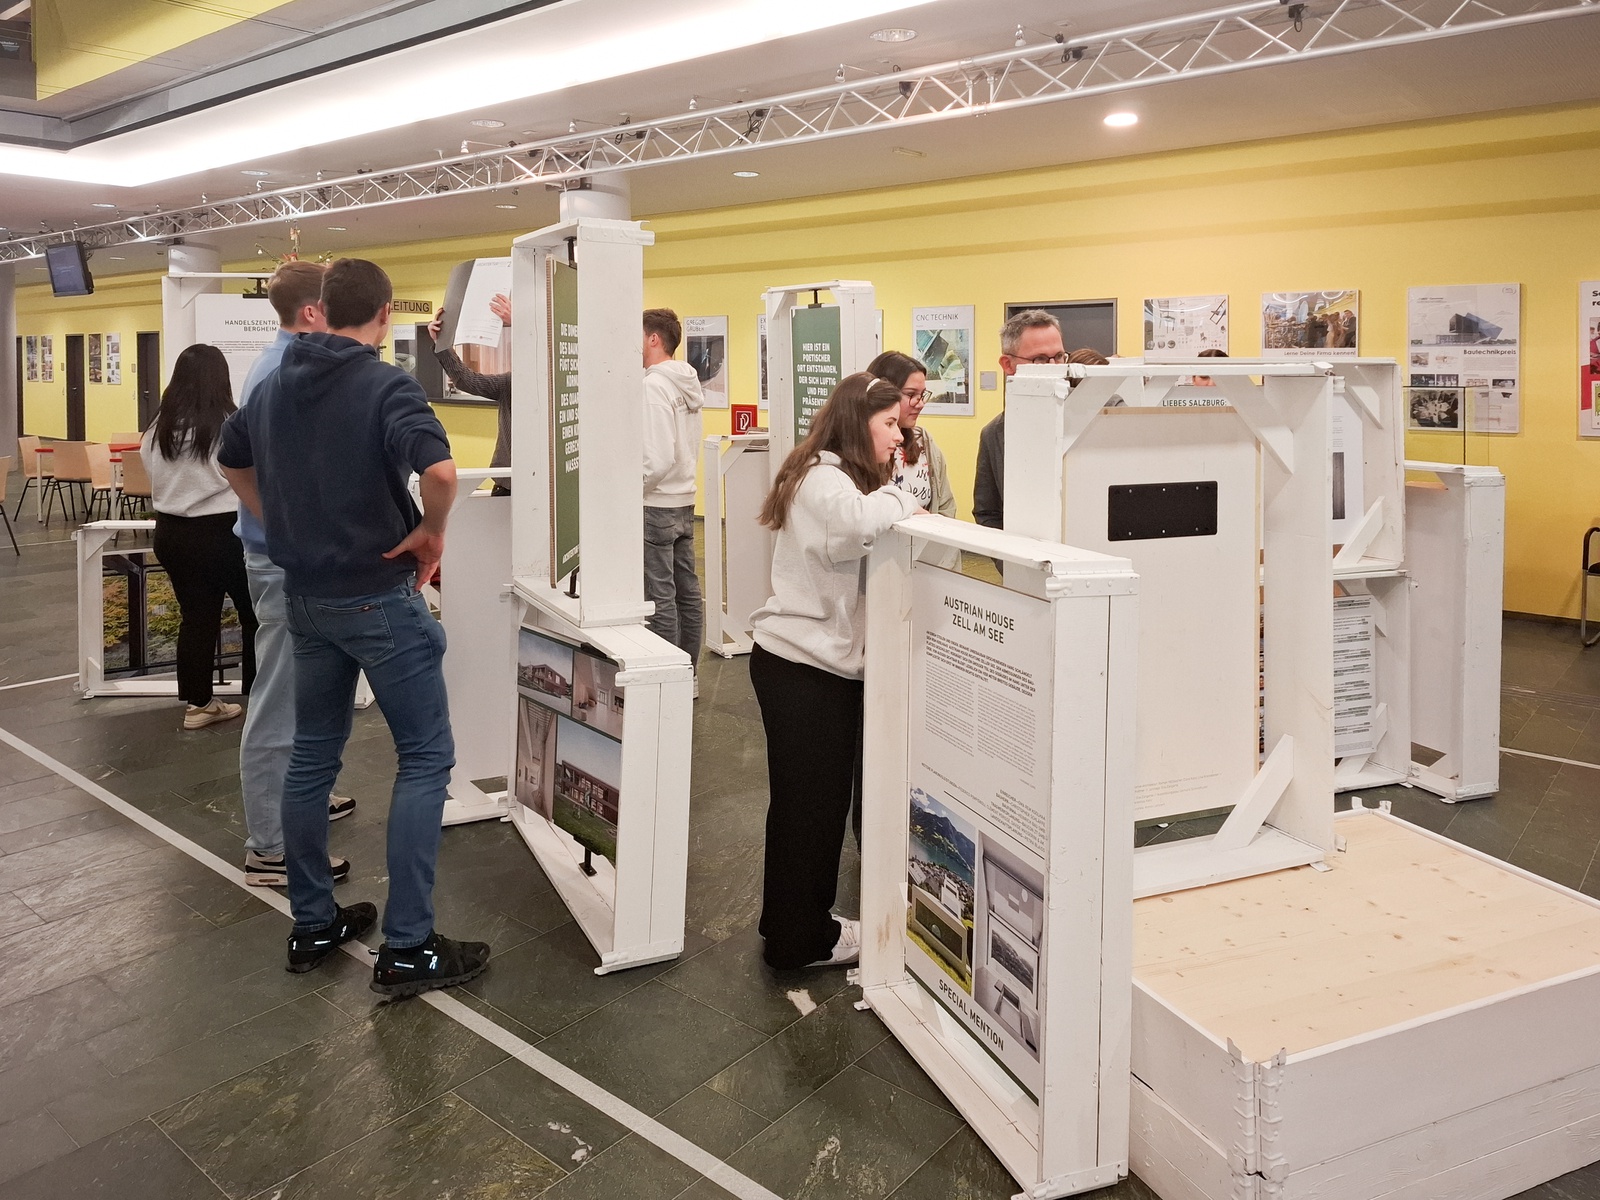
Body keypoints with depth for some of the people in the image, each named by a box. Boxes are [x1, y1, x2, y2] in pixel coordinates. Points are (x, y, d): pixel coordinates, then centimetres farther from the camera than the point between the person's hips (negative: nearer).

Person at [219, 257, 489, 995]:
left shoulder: (274, 385, 7)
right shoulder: (386, 386, -16)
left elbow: (233, 462, 24)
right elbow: (440, 469, -33)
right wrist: (432, 532, -16)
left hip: (305, 596, 7)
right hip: (379, 598, -7)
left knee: (312, 756, 16)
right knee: (425, 758, 1)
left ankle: (312, 925, 26)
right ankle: (407, 949, 2)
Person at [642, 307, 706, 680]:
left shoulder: (653, 386, -16)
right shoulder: (688, 383, 10)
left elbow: (658, 459, -23)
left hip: (657, 506, -9)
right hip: (685, 501, 9)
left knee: (660, 597, -2)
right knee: (687, 591, 13)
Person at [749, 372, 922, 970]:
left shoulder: (840, 476, 19)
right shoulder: (822, 477, -17)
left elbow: (858, 536, 12)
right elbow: (854, 521, -38)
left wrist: (892, 503, -5)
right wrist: (901, 501, -20)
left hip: (827, 663, 11)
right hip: (800, 667, -11)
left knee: (819, 799, 18)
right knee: (808, 802, 0)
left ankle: (798, 923, 31)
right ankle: (802, 939, 14)